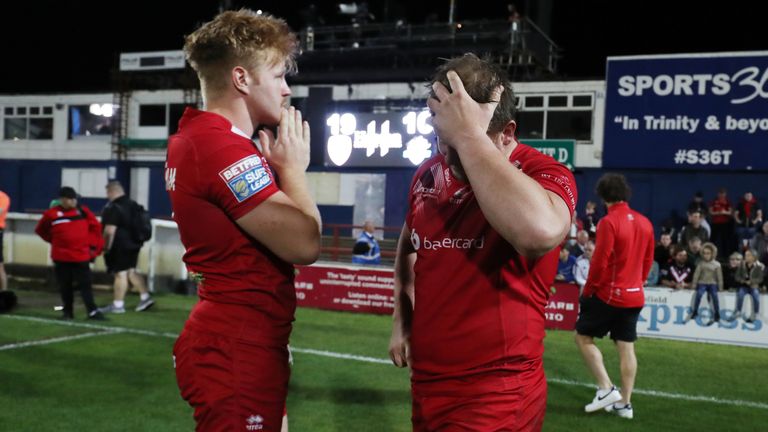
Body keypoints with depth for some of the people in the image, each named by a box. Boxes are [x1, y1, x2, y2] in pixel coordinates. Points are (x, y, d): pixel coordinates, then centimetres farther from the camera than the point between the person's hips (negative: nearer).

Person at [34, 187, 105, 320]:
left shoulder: (83, 211, 1)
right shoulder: (52, 214, -3)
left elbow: (96, 227, 8)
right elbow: (40, 230, 12)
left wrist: (92, 245, 4)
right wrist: (54, 241, 8)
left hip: (81, 256, 0)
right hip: (61, 257, 0)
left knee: (85, 284, -2)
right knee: (65, 286, 8)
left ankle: (92, 311, -4)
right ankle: (68, 311, 20)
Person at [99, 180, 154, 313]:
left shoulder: (113, 208, -16)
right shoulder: (133, 204, 12)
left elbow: (110, 231, -21)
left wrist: (106, 247, -14)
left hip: (119, 246, -9)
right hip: (133, 244, 9)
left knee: (120, 273, -3)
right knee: (131, 271, 17)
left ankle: (118, 305, 4)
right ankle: (145, 297, 14)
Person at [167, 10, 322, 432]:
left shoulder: (195, 138, 12)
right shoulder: (222, 147, -21)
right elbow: (304, 243, -22)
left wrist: (274, 163, 7)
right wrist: (293, 166, -8)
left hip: (231, 342, 10)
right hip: (236, 352, -10)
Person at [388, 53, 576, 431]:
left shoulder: (544, 173, -15)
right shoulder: (428, 175, 4)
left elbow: (540, 232, -40)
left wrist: (470, 136, -32)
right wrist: (401, 318, 13)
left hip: (496, 398, -7)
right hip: (426, 386, 7)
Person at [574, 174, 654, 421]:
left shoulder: (609, 222, -16)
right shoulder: (645, 222, 6)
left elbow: (599, 262, -17)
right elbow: (648, 261, 11)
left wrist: (587, 290, -5)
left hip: (608, 294, -7)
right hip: (635, 296, 7)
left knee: (583, 338, 8)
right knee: (626, 348, 10)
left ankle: (606, 389, 1)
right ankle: (625, 403, 13)